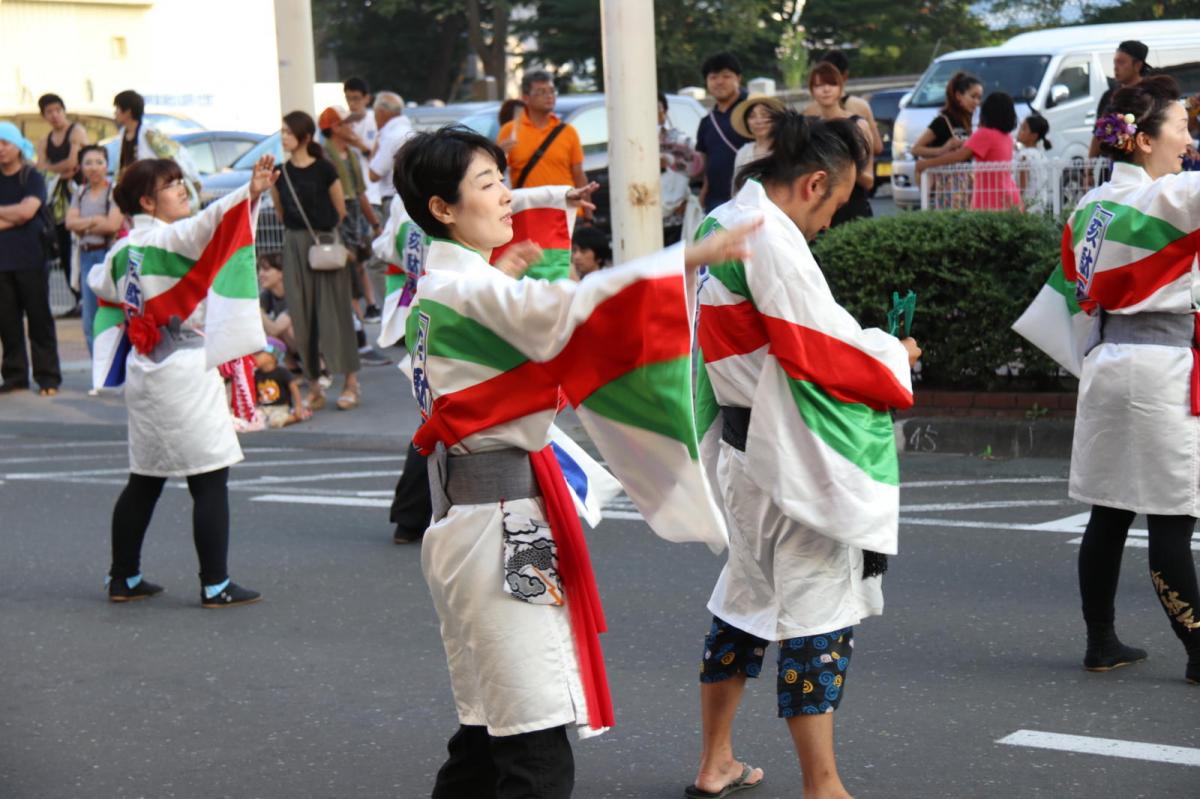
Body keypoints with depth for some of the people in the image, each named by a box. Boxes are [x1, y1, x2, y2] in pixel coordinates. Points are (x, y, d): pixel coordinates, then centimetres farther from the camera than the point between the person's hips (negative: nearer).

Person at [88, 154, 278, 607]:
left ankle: (123, 578, 21)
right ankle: (215, 586, -3)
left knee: (145, 480, 16)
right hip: (184, 370, -8)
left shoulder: (121, 252, 9)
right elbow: (208, 223, -34)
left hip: (141, 373, 8)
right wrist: (251, 192, -46)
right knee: (210, 480, -3)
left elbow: (100, 283, 29)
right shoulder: (169, 239, -14)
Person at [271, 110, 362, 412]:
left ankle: (351, 382, 7)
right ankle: (314, 387, 11)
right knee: (301, 315, 4)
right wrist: (298, 231, -1)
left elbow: (340, 211, -1)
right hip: (295, 245, 4)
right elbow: (281, 213, 13)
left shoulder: (324, 169, -8)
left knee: (334, 310, -1)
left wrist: (326, 233, 5)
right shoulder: (280, 173, 4)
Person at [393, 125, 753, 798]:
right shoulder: (471, 290, -16)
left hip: (469, 515, 10)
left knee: (488, 734, 16)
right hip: (501, 525, -10)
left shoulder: (439, 290, 16)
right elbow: (566, 310, -32)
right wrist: (689, 258, -36)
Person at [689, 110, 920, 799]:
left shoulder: (718, 226, 11)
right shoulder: (772, 237, -19)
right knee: (820, 609, -3)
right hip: (794, 456, -10)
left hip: (739, 447, 10)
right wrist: (895, 356, -2)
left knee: (749, 591, 19)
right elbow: (826, 347, -19)